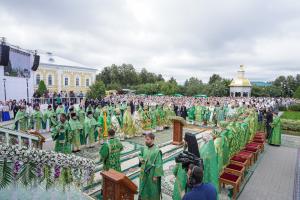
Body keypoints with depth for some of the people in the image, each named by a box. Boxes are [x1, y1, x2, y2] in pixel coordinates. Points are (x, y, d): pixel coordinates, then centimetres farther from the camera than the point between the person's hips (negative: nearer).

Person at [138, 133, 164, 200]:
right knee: (144, 187, 21)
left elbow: (158, 164, -18)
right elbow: (140, 155, 16)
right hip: (144, 172, 6)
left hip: (152, 173, -6)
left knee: (152, 189, 12)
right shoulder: (144, 148, -3)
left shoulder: (157, 151, -22)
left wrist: (156, 176, -16)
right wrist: (140, 158, -6)